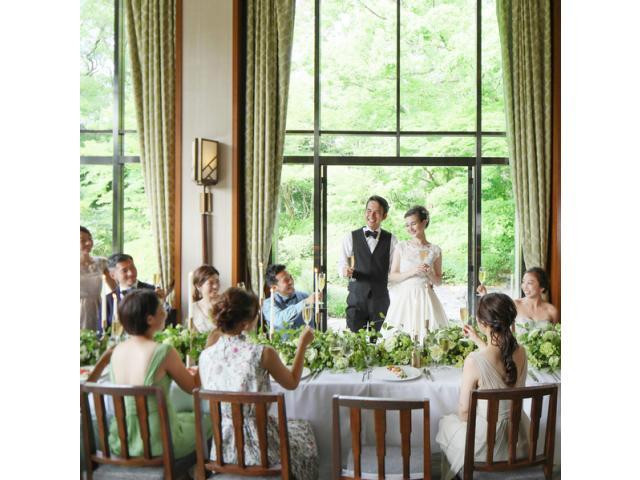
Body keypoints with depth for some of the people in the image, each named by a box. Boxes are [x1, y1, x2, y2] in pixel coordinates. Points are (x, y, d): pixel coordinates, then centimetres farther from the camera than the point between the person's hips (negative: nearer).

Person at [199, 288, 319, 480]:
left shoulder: (205, 356, -8)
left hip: (223, 447, 5)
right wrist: (303, 345, 8)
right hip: (259, 447, -4)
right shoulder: (263, 353, -20)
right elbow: (292, 383, -1)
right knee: (303, 428, 26)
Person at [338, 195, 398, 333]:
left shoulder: (391, 240, 5)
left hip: (381, 298, 1)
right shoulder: (351, 237, 3)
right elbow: (341, 262, 3)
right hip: (356, 297, -1)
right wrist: (344, 270, -19)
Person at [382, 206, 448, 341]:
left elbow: (438, 281, 11)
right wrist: (412, 272, -13)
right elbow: (392, 276, 1)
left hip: (425, 298, 1)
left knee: (428, 335, -4)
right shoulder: (401, 247, 3)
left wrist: (429, 273, -9)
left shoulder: (435, 250, 5)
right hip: (404, 298, -1)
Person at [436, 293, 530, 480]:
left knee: (445, 423, 28)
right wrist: (477, 340, 22)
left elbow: (464, 412, -19)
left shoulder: (474, 361, -31)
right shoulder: (521, 352, -14)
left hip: (487, 442, -5)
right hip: (517, 437, 5)